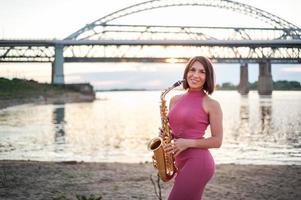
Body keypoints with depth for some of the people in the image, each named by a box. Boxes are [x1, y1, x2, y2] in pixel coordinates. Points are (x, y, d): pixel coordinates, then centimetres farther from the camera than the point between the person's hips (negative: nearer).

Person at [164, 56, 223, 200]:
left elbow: (217, 141, -5)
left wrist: (188, 143, -15)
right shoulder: (175, 100, 12)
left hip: (198, 163, -7)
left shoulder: (211, 104, -5)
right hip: (180, 163, 7)